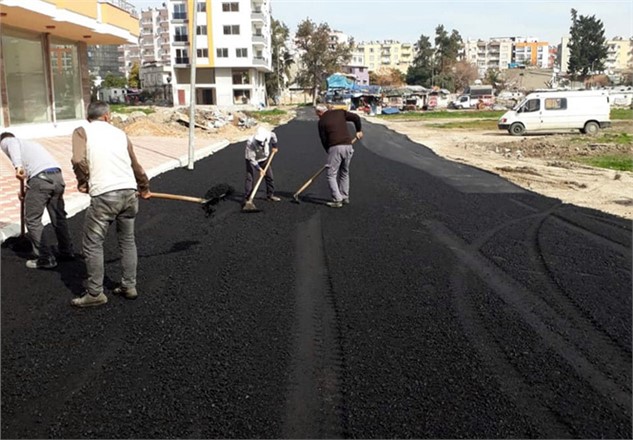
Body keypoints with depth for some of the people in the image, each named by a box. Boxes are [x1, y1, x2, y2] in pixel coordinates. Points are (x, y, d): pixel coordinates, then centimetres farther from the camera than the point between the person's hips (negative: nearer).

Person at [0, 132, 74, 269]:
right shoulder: (30, 143, 36)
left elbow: (13, 144, -9)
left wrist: (18, 166, -24)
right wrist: (28, 193, 35)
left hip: (40, 177, -7)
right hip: (57, 175, 7)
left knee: (32, 220, 5)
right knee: (58, 217, 20)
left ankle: (45, 259, 8)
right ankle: (66, 252, 33)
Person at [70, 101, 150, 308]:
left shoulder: (82, 132, 6)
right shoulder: (120, 133, 18)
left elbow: (78, 160, -13)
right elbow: (135, 165, 26)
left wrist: (83, 182, 5)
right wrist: (145, 188, 42)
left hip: (104, 195, -4)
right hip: (129, 192, 5)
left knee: (93, 244, 6)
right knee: (127, 241, 18)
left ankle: (95, 293, 9)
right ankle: (129, 286, 24)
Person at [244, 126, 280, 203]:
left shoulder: (268, 135, -28)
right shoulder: (250, 143, -38)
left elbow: (273, 135, 1)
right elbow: (251, 159, -31)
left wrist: (274, 146, 8)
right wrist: (259, 169, -33)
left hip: (265, 159, 5)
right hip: (253, 160, -4)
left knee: (270, 177, 7)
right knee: (250, 178, -13)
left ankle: (270, 195, 22)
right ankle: (247, 198, -7)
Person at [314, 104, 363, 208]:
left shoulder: (322, 121, 3)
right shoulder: (340, 113, 12)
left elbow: (324, 140, 4)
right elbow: (356, 118, 11)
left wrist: (328, 151, 17)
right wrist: (358, 131, 25)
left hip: (335, 148, -5)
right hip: (348, 146, 5)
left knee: (331, 175, 1)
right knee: (344, 173, 19)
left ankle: (337, 200, -7)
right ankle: (345, 198, 23)